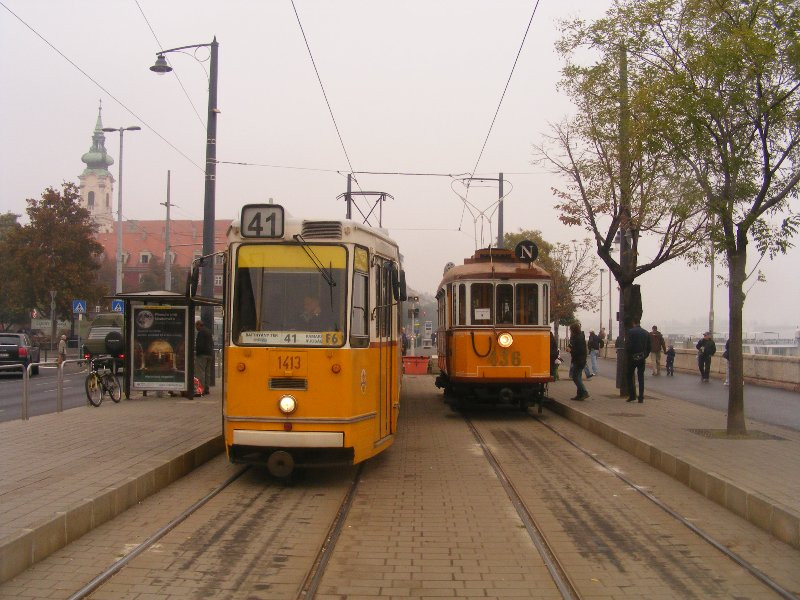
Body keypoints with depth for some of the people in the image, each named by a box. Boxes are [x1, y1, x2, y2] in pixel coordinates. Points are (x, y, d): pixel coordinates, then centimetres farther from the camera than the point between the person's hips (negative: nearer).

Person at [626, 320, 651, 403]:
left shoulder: (631, 331, -9)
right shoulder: (646, 333, 5)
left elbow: (628, 345, -15)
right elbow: (649, 347, 8)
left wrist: (627, 355, -1)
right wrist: (645, 356, 17)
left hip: (632, 358, -4)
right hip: (642, 359, 4)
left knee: (629, 376, 10)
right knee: (641, 377, 7)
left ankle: (632, 395, 5)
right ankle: (641, 397, 4)